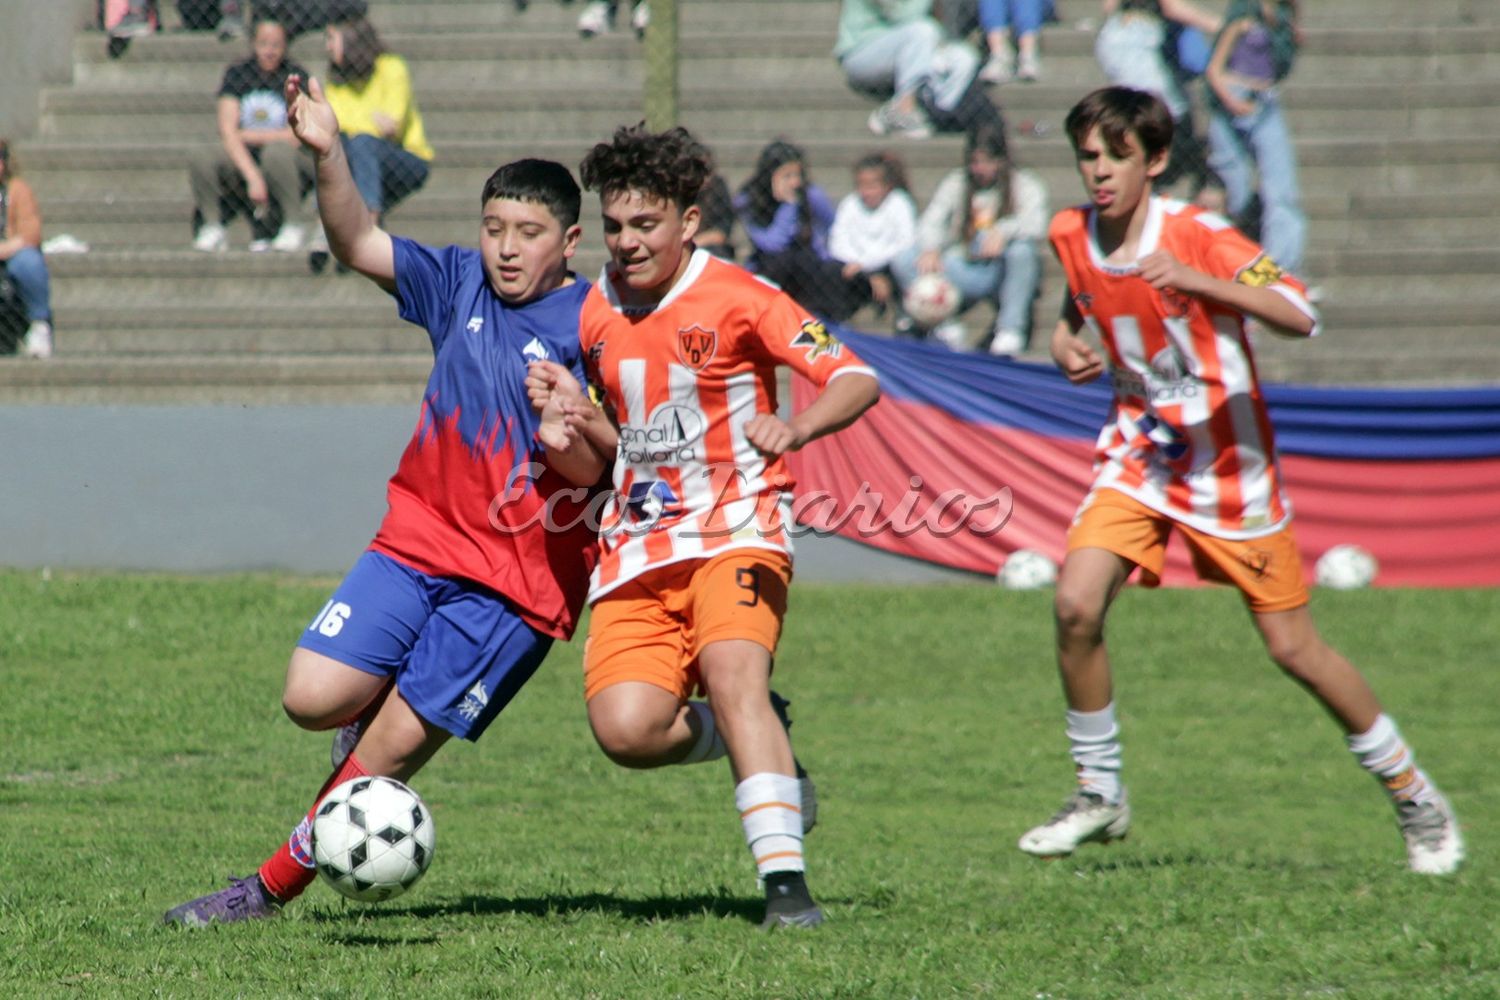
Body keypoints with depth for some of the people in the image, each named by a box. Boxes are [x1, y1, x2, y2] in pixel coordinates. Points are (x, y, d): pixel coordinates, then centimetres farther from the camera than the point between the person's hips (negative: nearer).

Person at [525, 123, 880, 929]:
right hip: (638, 545, 5)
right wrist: (572, 421, -2)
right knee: (624, 727, -16)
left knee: (731, 668, -31)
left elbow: (857, 380, -11)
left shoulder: (736, 299, -7)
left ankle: (785, 878, -31)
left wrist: (796, 427, -31)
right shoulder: (596, 313, 10)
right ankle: (755, 739, 15)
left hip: (735, 528, -5)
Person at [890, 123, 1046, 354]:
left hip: (999, 274, -2)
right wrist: (930, 249, -24)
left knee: (1021, 251, -37)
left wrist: (1003, 231, -34)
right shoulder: (954, 185, 12)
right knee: (903, 262, -20)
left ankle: (1010, 329, -28)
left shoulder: (1025, 186, 4)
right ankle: (945, 326, -20)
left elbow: (1036, 225, -14)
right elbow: (931, 222, -1)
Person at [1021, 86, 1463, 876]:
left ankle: (1414, 797, 18)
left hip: (1229, 466, -4)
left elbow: (1300, 316, -33)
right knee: (1076, 605, -18)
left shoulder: (1198, 237, -19)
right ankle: (1099, 794, 0)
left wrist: (1195, 282, -45)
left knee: (1294, 648, -1)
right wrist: (1068, 345, -1)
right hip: (1138, 455, 4)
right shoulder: (1071, 236, -2)